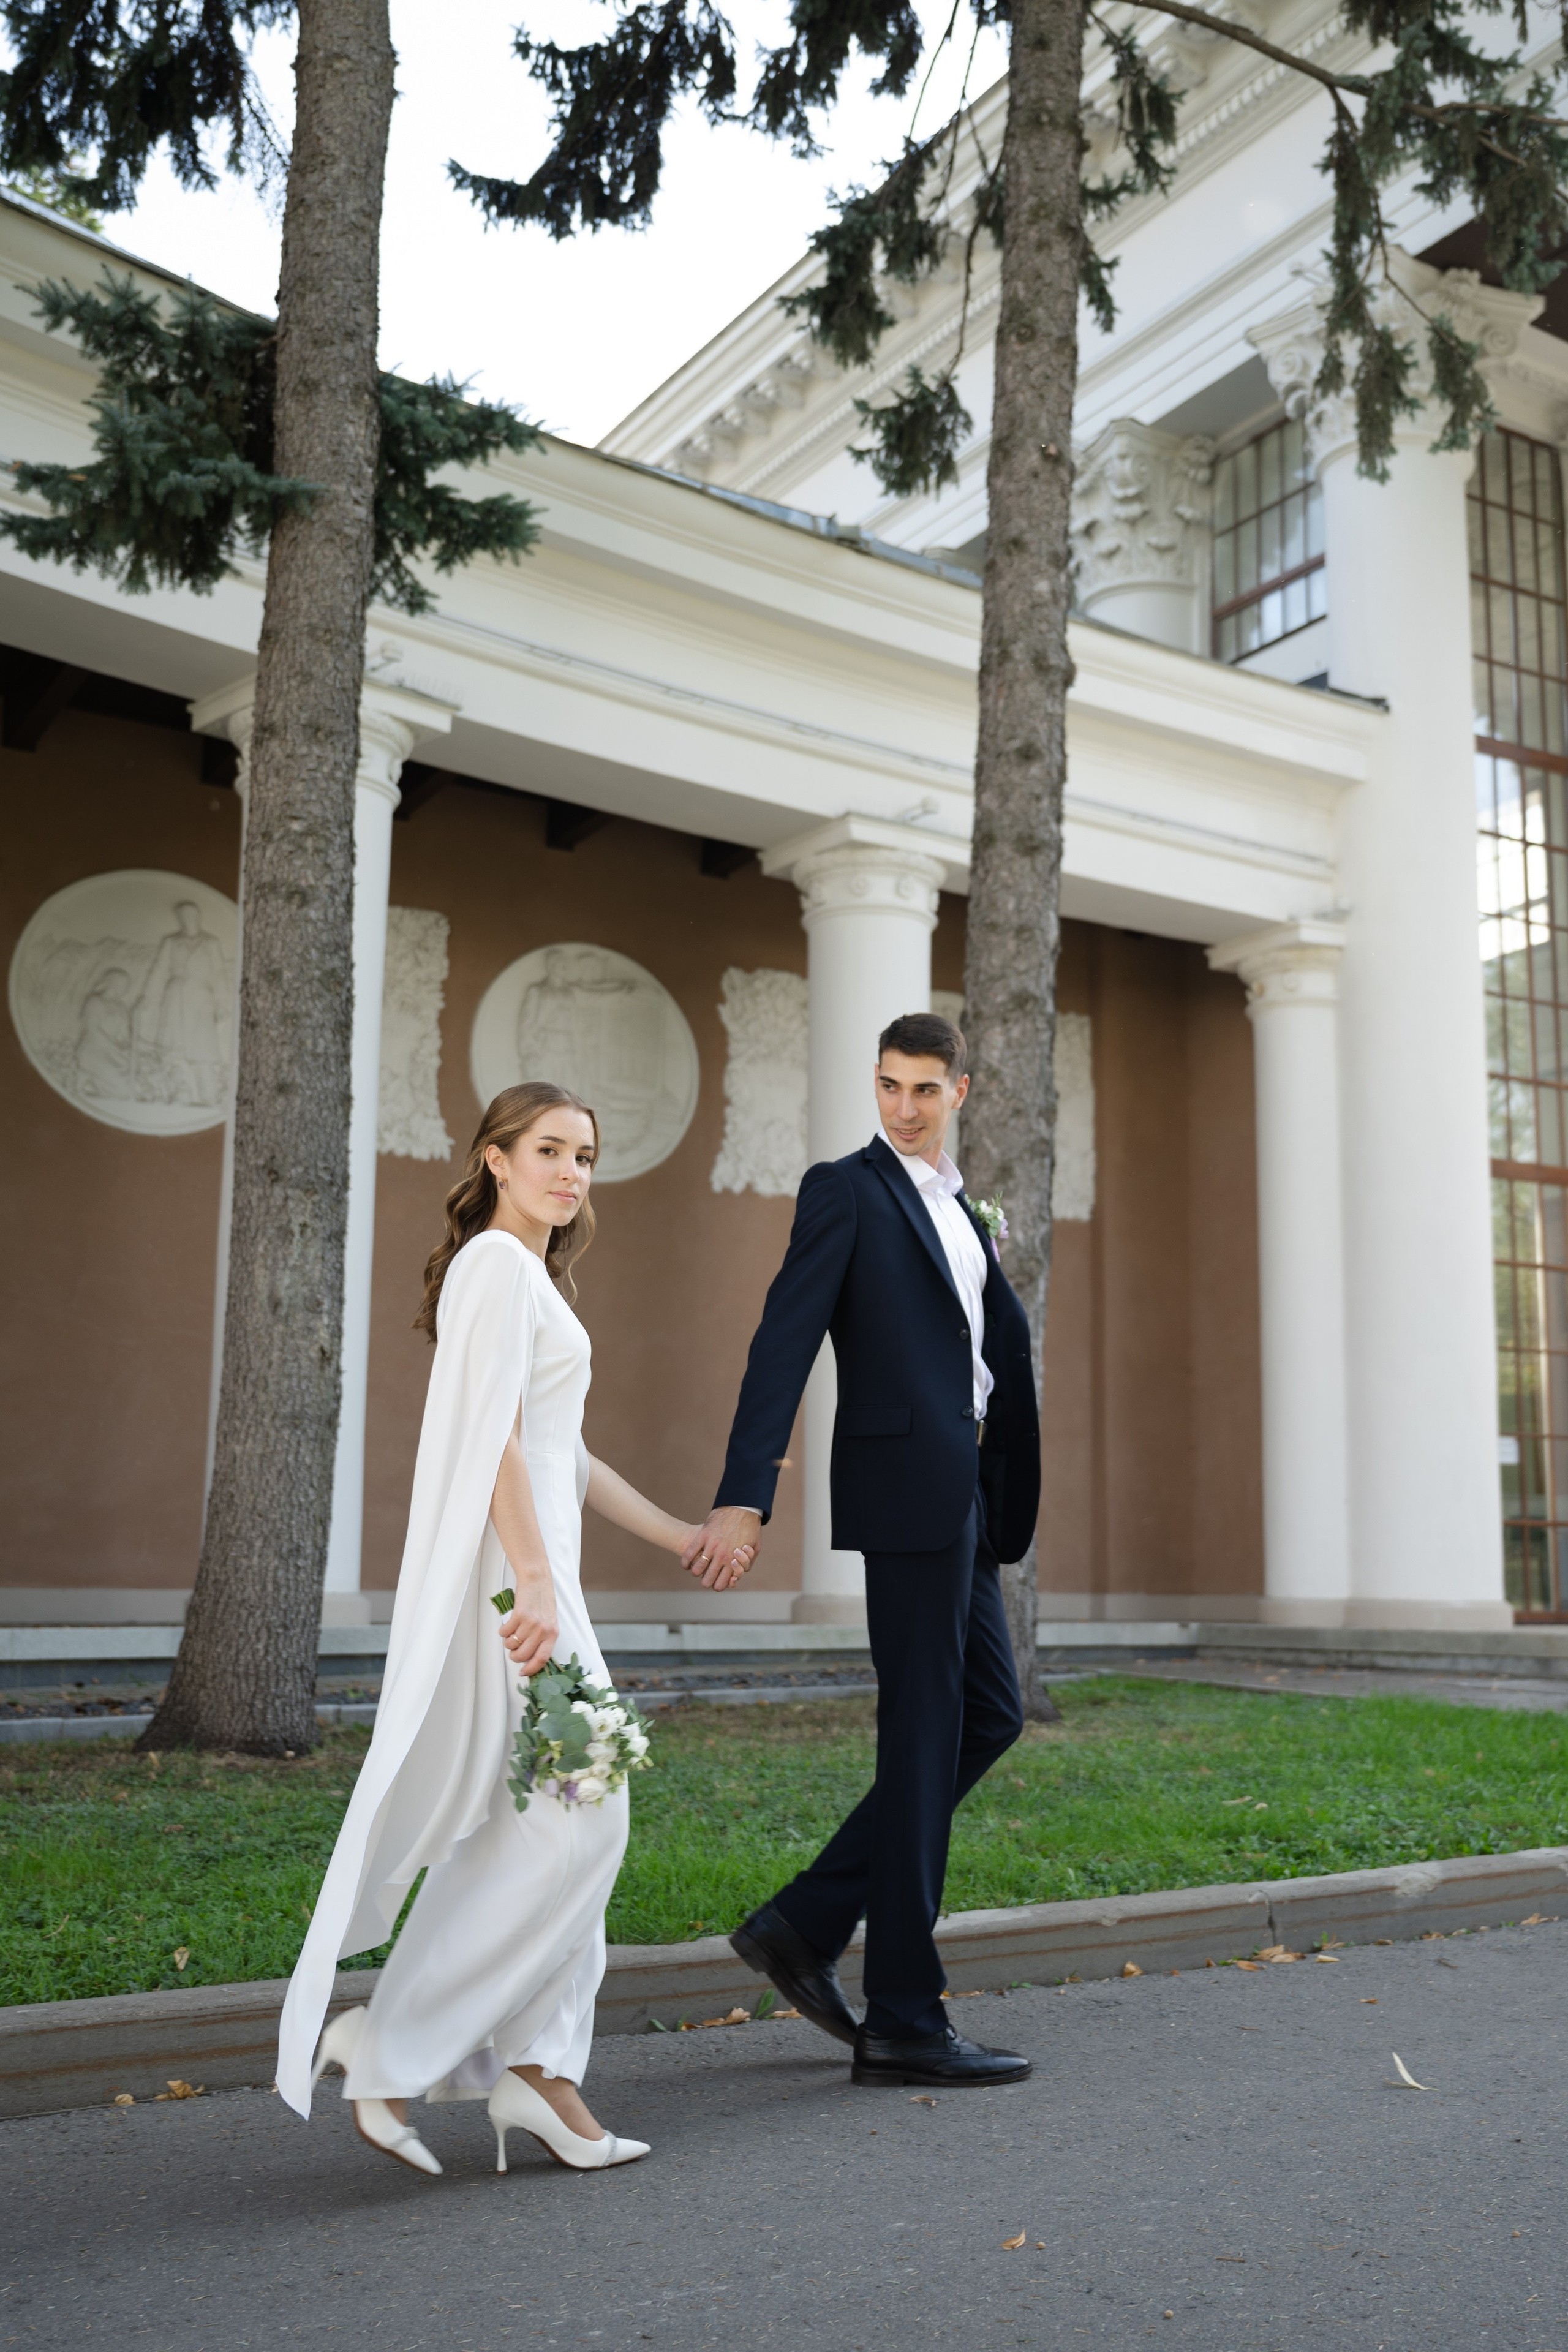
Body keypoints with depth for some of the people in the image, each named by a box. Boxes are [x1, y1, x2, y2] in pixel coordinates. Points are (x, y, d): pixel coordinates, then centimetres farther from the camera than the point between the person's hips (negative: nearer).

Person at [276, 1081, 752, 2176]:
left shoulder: (536, 1276, 22)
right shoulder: (498, 1263, -8)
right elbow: (494, 1435, -19)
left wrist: (683, 1535, 27)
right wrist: (536, 1580, -25)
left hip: (533, 1569, 10)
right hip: (506, 1577, -10)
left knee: (542, 1829, 10)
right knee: (573, 1821, -10)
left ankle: (531, 2064, 16)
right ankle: (394, 2048, -3)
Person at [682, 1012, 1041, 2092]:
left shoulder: (961, 1211, 21)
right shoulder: (845, 1190, -5)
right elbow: (784, 1344, -15)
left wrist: (999, 1278, 7)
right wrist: (744, 1496, -22)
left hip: (963, 1495, 9)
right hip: (906, 1485, -9)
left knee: (990, 1713, 12)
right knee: (924, 1738, -5)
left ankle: (805, 1925, 16)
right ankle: (905, 2021, 5)